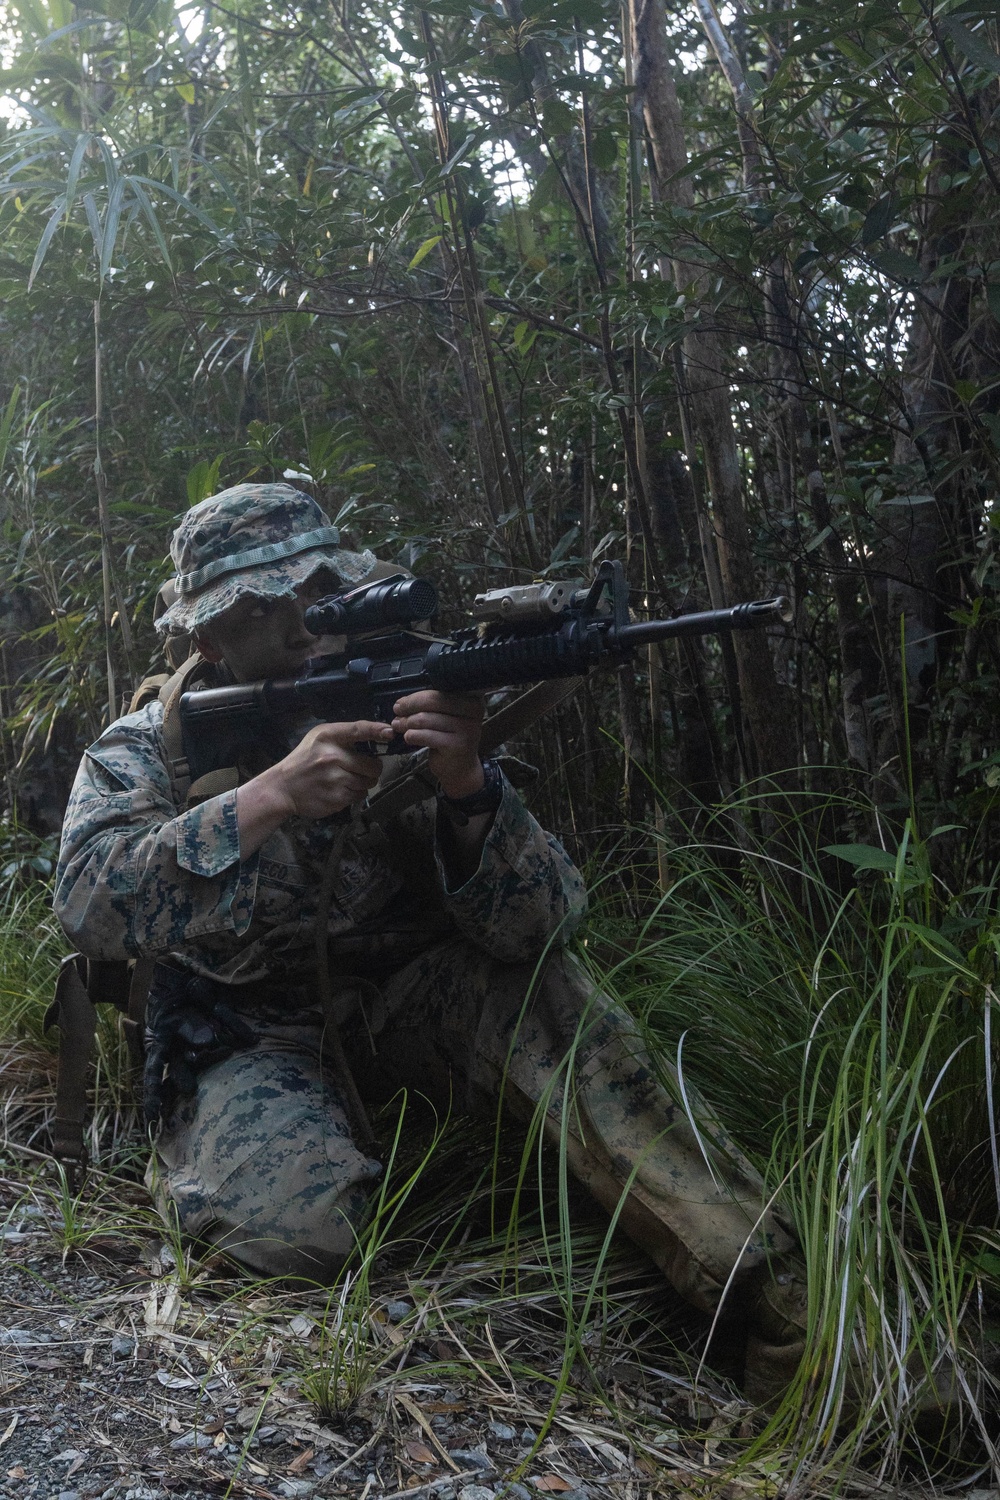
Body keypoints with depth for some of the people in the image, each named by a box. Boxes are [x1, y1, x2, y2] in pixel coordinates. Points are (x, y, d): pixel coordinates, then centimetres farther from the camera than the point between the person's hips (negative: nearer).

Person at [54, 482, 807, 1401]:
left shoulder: (398, 715, -7)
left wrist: (468, 789, -37)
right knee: (296, 1227, -34)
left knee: (540, 986, -30)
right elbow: (91, 905, -26)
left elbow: (540, 925, -17)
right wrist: (269, 797, -37)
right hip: (256, 1041, -1)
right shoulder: (144, 750, -5)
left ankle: (770, 1293, -28)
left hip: (409, 1007, 2)